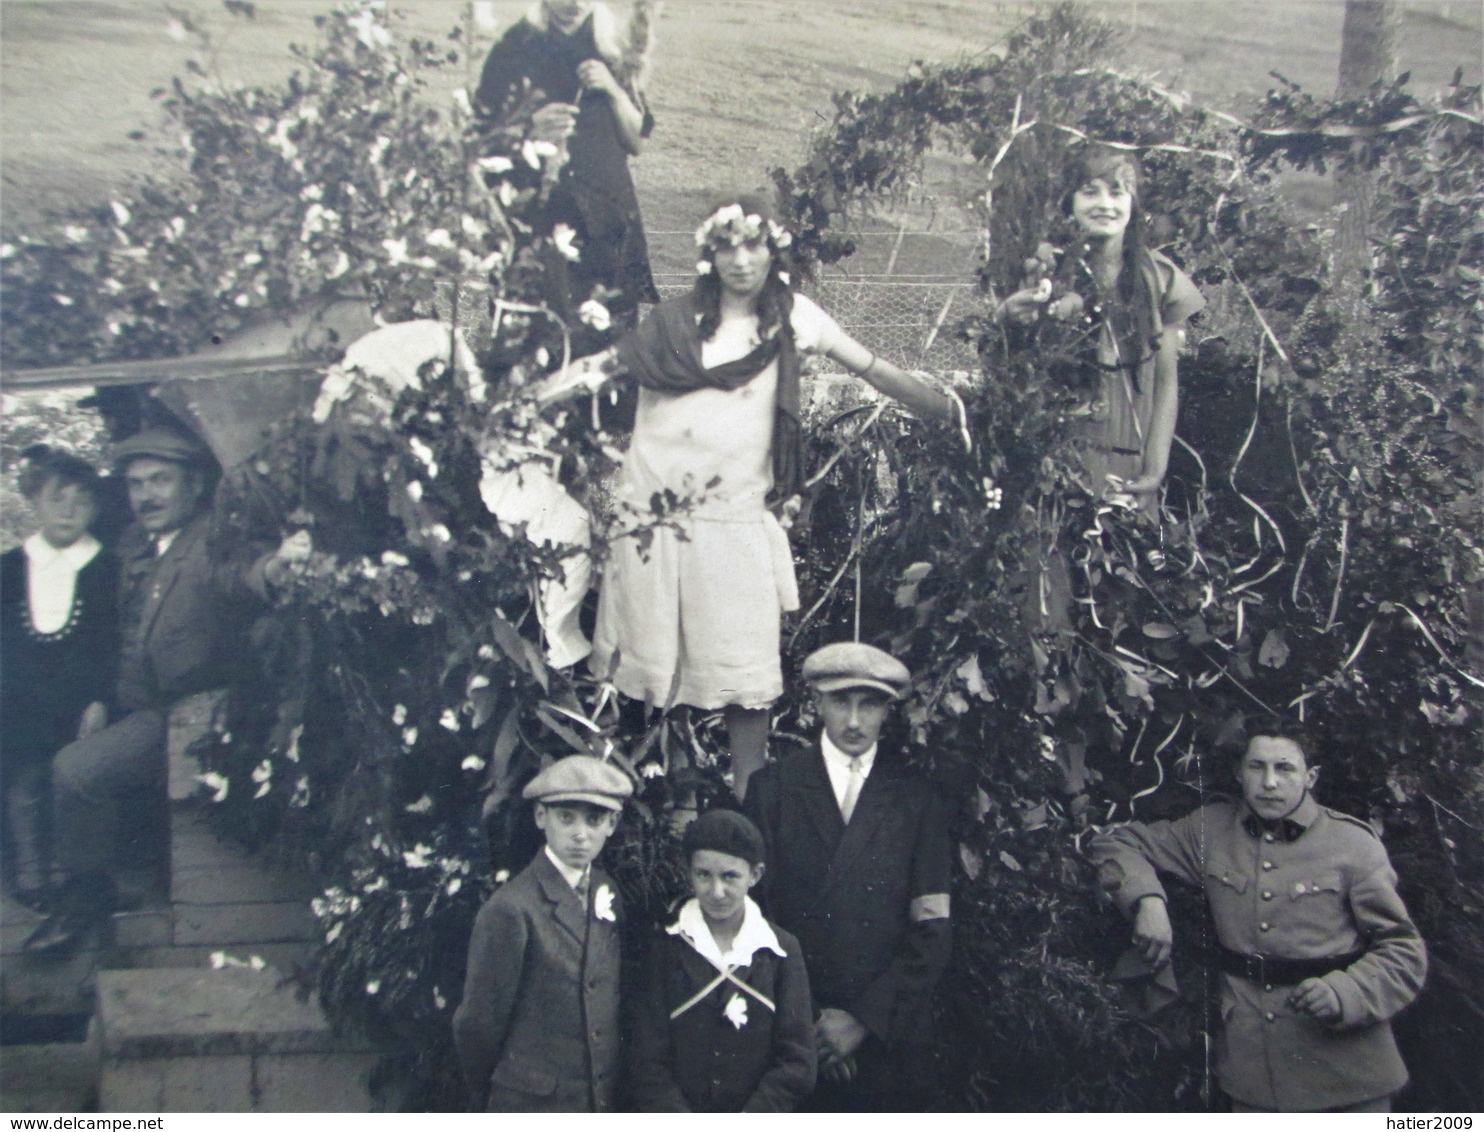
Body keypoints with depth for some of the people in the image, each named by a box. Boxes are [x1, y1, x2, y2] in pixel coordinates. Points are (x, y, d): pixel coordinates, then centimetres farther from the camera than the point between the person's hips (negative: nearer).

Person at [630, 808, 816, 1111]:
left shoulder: (782, 950, 5)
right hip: (680, 1109, 0)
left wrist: (747, 1125, -8)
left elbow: (797, 1064, 2)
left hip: (760, 1121, 0)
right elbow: (648, 1062, 2)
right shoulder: (667, 949, 5)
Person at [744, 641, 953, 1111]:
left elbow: (932, 932, -1)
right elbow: (754, 911, -1)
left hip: (888, 1034, 0)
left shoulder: (919, 799, 3)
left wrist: (865, 1018, -8)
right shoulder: (773, 787, 2)